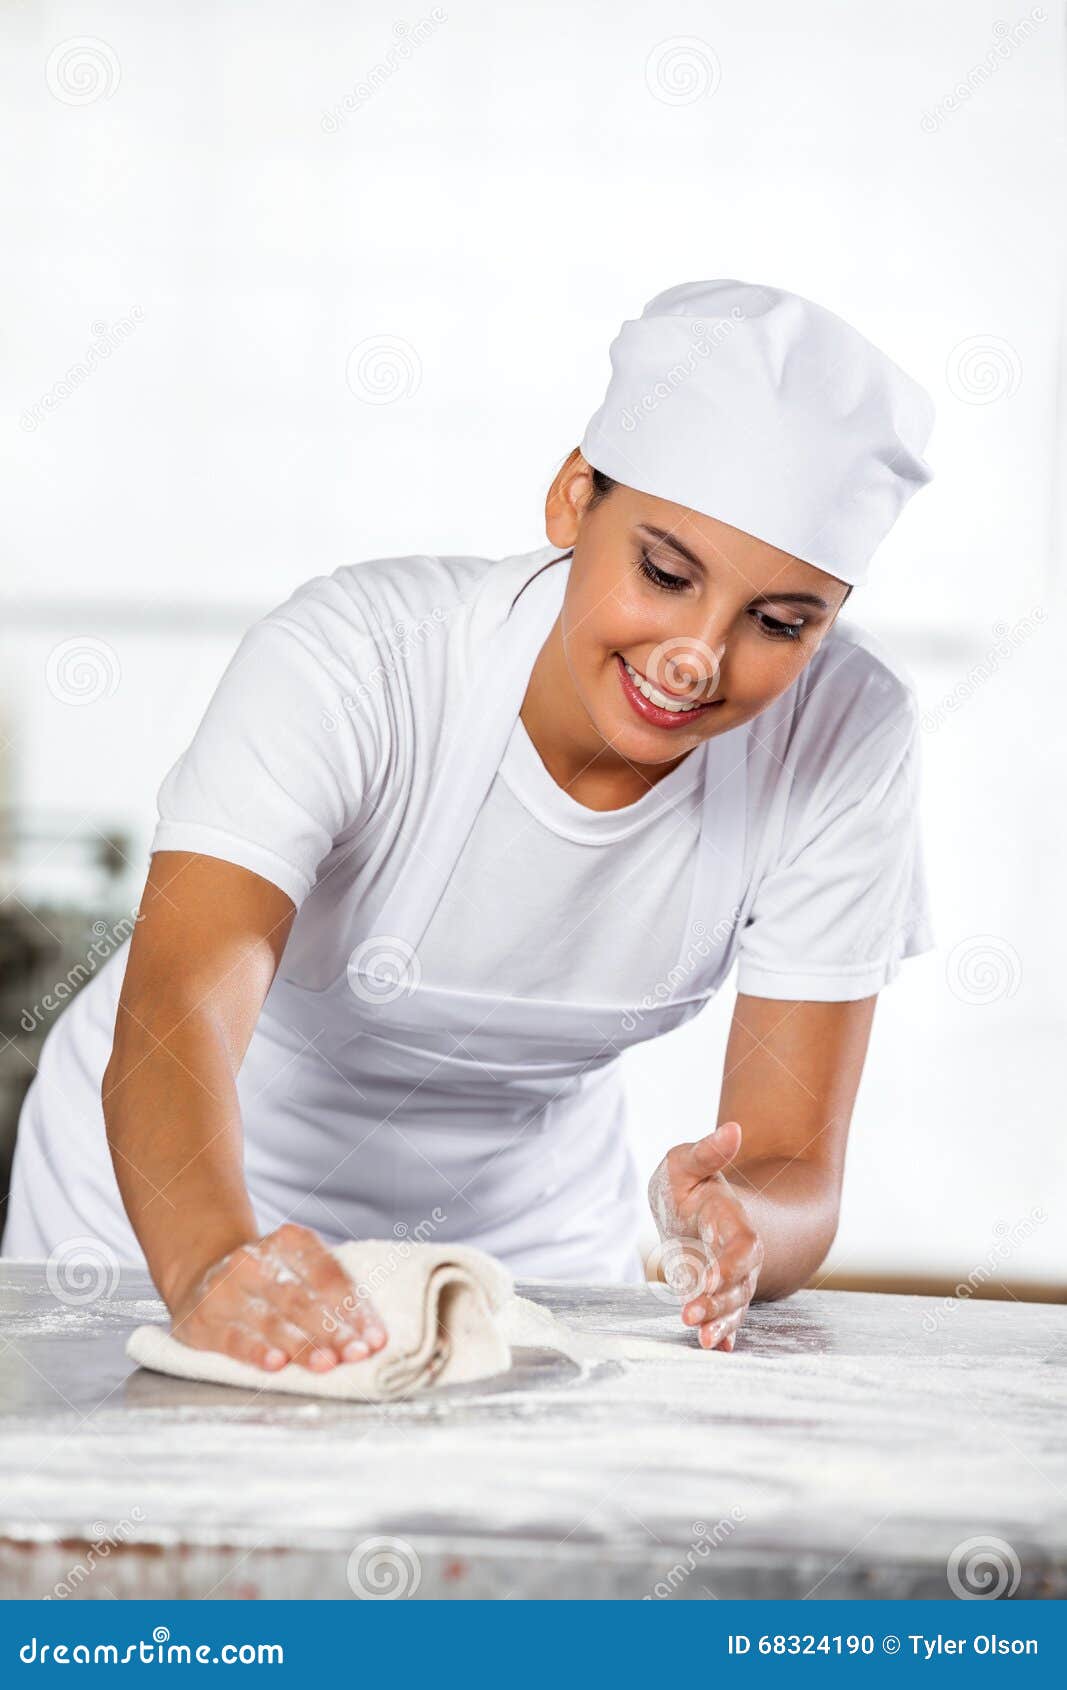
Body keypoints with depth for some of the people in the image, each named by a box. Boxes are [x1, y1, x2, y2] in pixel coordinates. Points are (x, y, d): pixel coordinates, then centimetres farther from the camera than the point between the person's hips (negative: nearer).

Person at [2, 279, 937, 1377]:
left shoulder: (843, 740, -18)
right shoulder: (353, 658, -25)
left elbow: (795, 1178, -16)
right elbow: (177, 1010, -37)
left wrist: (731, 1222, -38)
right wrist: (217, 1265, -56)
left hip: (527, 1233, 1)